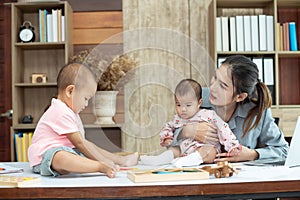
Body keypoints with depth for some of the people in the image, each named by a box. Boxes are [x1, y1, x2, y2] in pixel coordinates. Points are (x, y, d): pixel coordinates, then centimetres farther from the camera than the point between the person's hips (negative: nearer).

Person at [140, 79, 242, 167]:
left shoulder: (209, 115, -1)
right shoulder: (177, 119, 11)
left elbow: (223, 129, -2)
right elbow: (168, 127, 29)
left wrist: (232, 146, -10)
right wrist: (166, 137, 7)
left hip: (205, 147, -5)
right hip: (184, 148, 5)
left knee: (210, 151, -33)